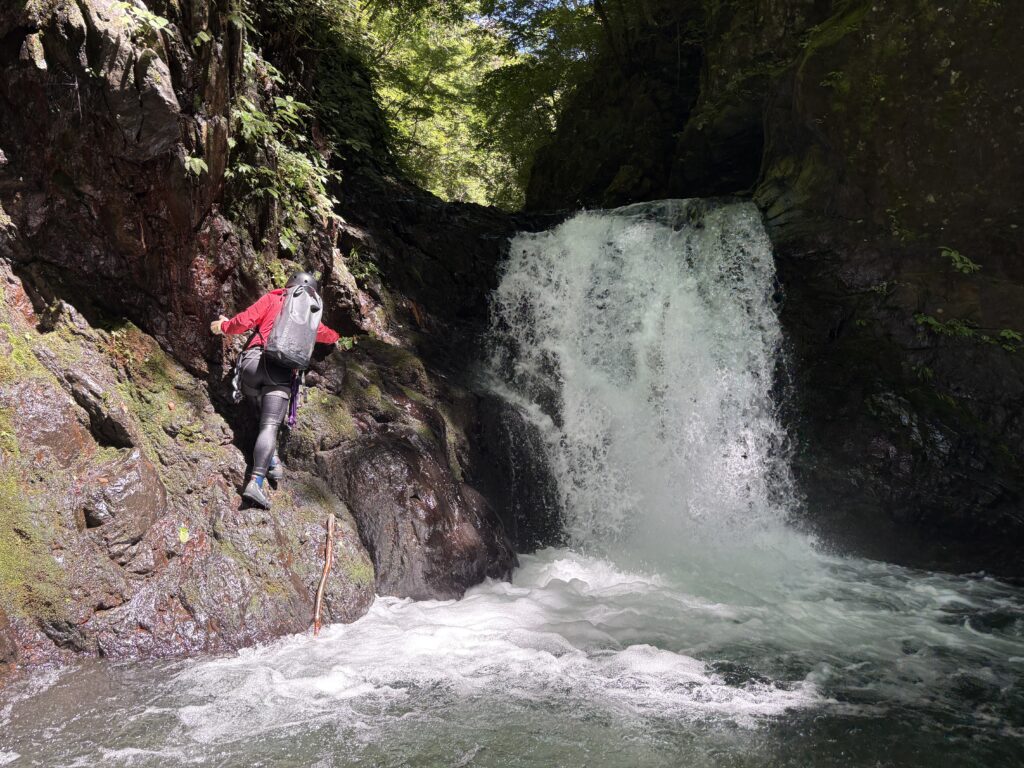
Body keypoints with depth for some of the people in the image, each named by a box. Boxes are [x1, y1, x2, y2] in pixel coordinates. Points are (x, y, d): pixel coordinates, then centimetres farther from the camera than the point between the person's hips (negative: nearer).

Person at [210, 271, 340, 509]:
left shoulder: (272, 299, 18)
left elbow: (245, 321, 5)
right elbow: (331, 336, 43)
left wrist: (224, 326, 24)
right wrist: (336, 335, 67)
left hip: (254, 362, 1)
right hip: (282, 374, 0)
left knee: (267, 417, 25)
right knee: (270, 425, -12)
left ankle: (272, 459, 7)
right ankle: (255, 482, -29)